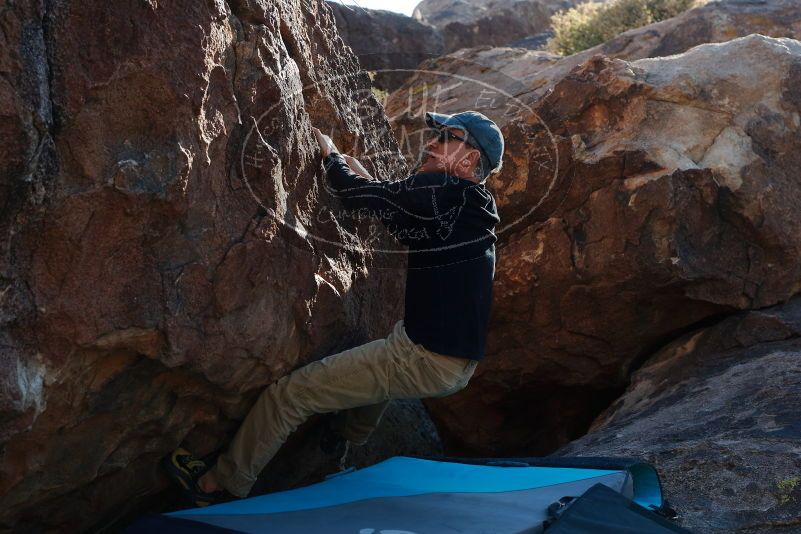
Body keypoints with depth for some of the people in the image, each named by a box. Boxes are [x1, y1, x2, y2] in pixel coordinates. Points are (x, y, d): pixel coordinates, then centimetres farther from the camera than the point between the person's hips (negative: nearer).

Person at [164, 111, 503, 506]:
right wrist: (367, 181, 24)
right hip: (457, 365, 10)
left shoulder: (442, 192, -15)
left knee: (288, 394, -1)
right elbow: (408, 227, 27)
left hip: (425, 360, -10)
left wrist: (330, 154, 8)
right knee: (380, 358, 43)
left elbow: (357, 196, -10)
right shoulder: (471, 204, 12)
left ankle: (219, 485, 15)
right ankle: (348, 443, 62)